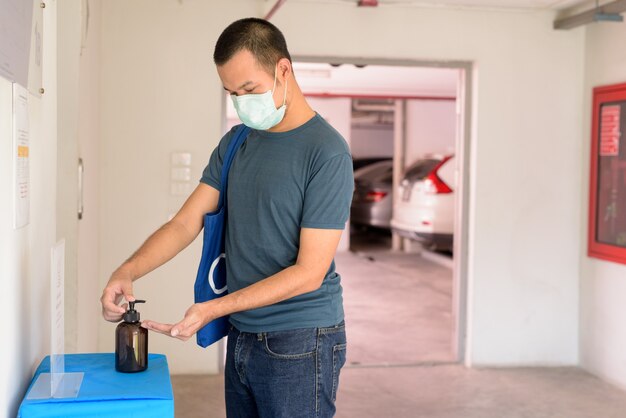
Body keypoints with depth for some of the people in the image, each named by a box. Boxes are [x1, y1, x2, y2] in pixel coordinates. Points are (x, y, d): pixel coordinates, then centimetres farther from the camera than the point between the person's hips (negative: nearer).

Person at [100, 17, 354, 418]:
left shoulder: (327, 152, -15)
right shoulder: (236, 142, 7)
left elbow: (309, 272, -17)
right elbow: (186, 222, 3)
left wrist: (212, 309, -21)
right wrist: (128, 271, -14)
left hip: (299, 343, -6)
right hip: (242, 336, 6)